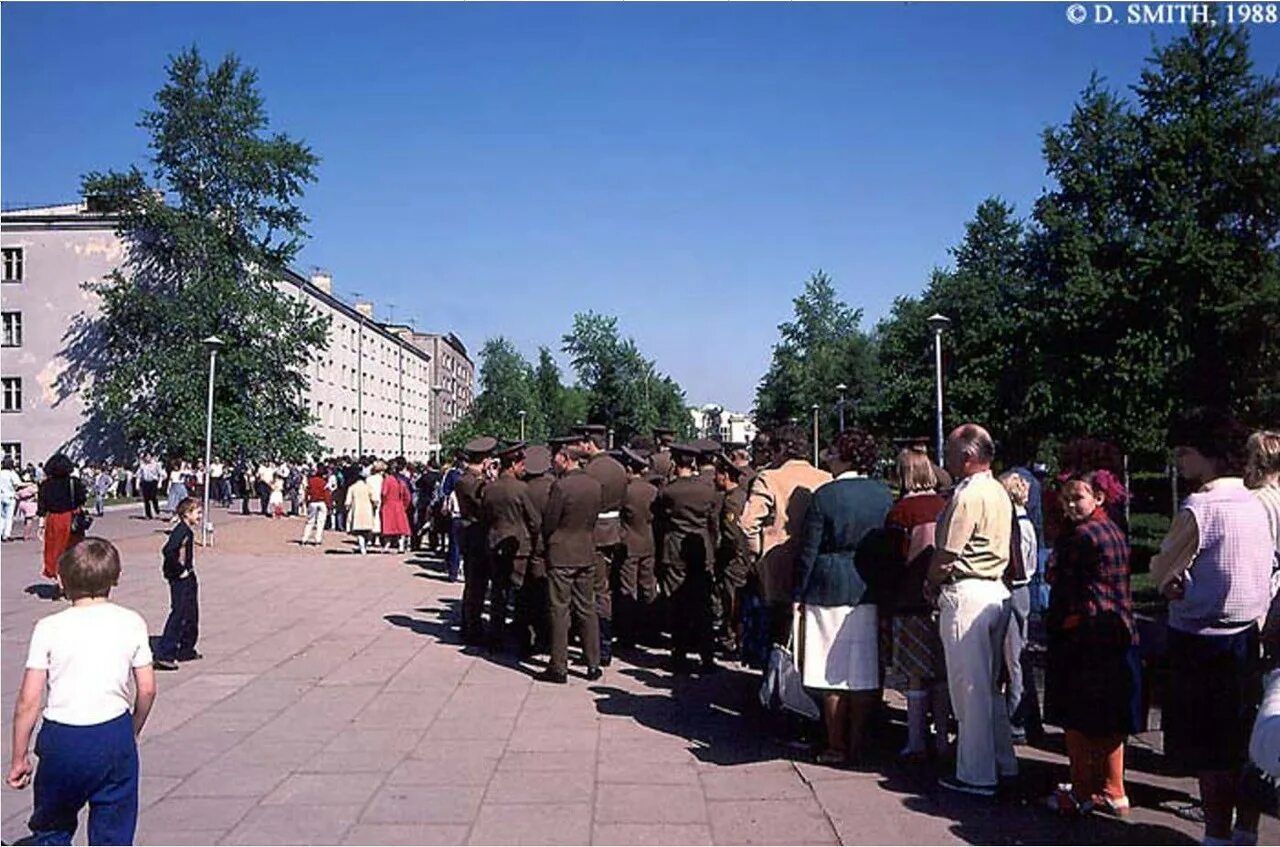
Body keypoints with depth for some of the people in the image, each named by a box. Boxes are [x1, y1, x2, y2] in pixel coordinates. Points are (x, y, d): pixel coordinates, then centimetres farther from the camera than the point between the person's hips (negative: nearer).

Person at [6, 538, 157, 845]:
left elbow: (29, 700, -6)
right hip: (114, 734, 1)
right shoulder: (131, 623, -2)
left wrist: (20, 757, 5)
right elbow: (147, 689, 1)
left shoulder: (49, 628, -6)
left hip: (62, 739, -1)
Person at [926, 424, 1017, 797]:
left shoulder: (967, 496, -17)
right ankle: (1002, 763, 26)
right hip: (997, 591, 9)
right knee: (990, 683, 17)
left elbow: (944, 558, -17)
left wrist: (931, 581, 1)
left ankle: (976, 775, 7)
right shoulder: (999, 492, 12)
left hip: (966, 595, -9)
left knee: (969, 688, -1)